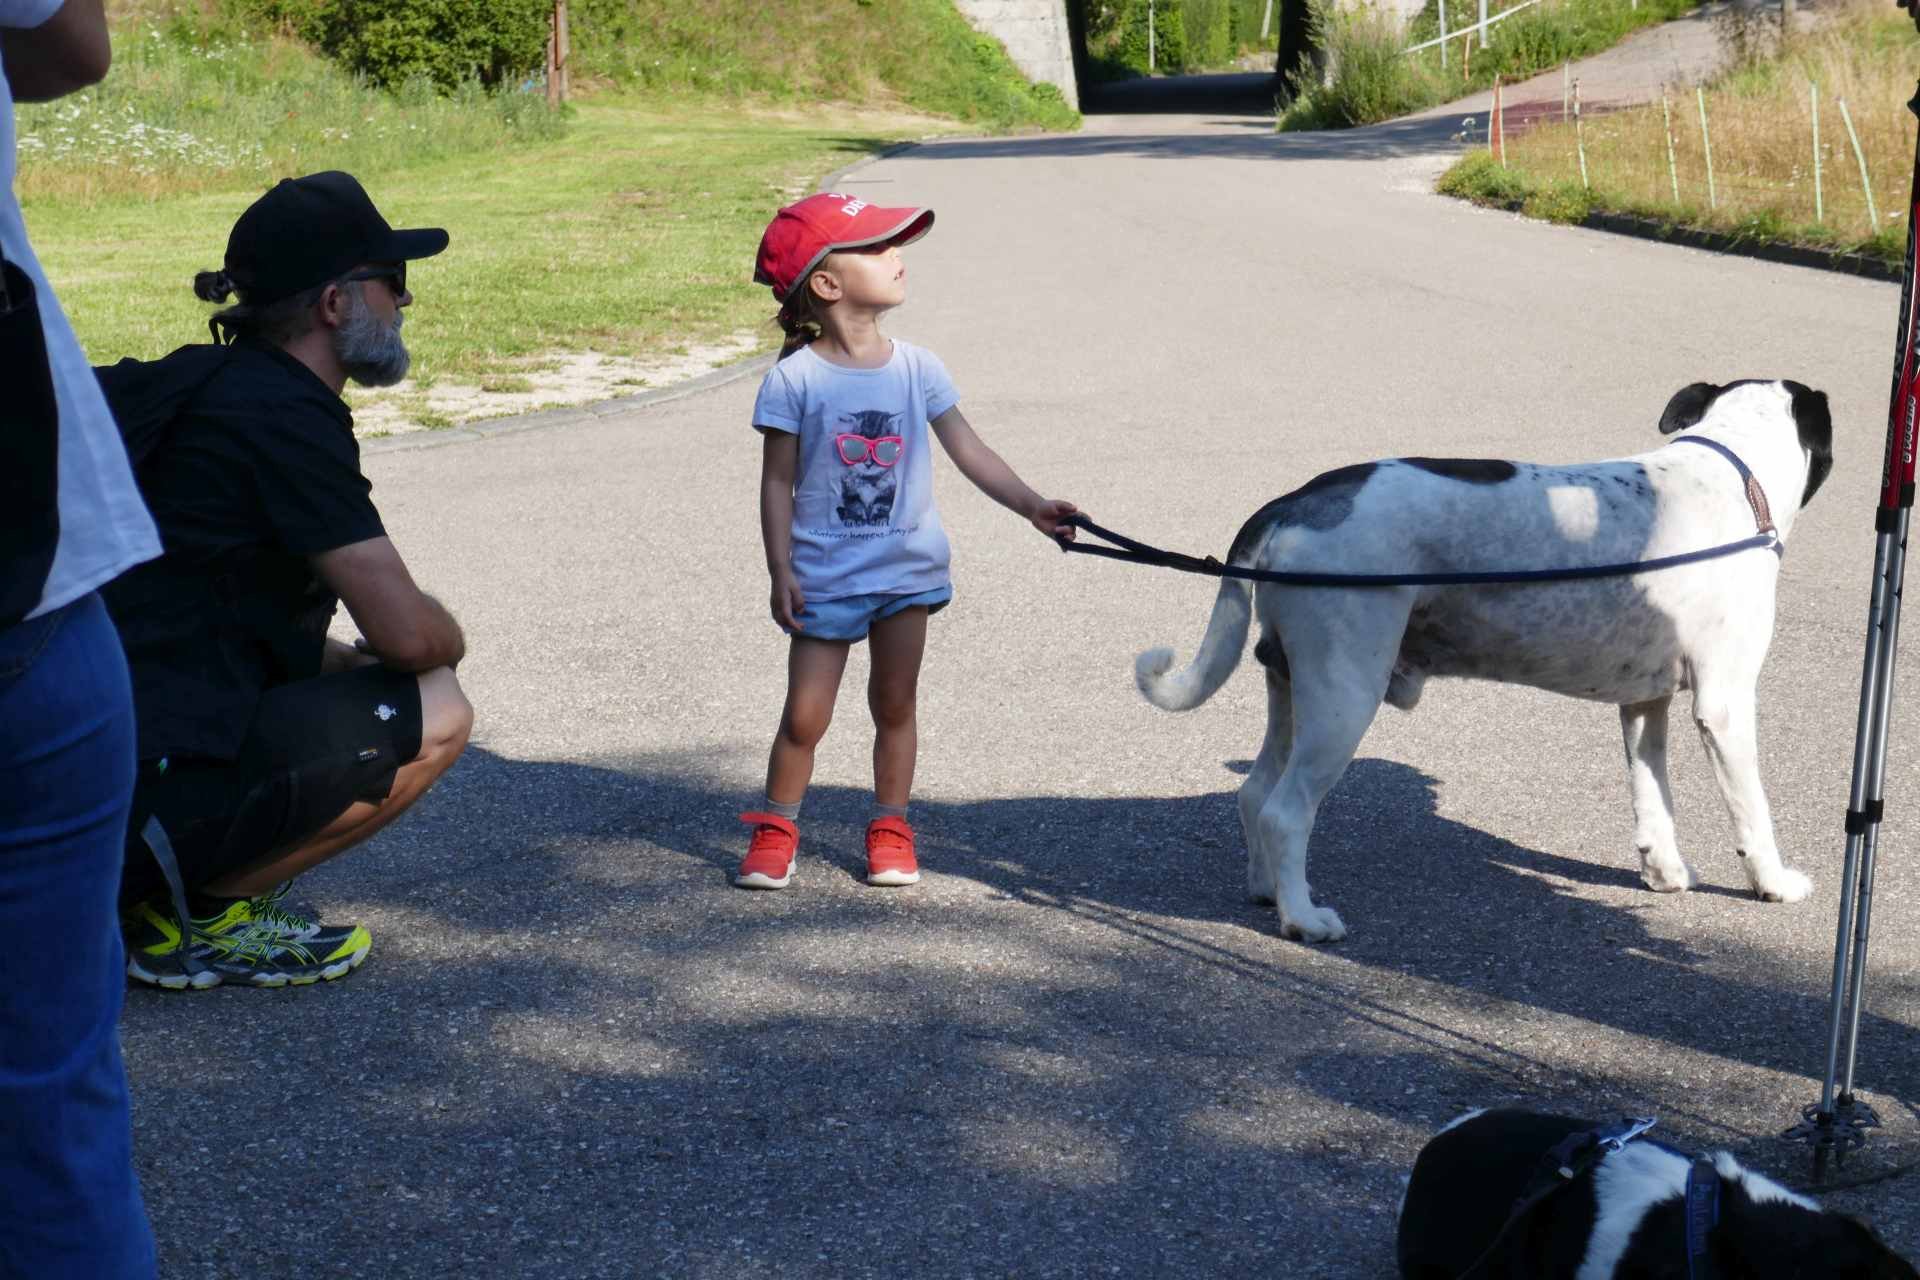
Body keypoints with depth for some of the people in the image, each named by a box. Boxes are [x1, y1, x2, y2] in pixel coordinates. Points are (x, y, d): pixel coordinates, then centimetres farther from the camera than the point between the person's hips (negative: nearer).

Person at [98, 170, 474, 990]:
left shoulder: (203, 387, 18)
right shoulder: (284, 417, -13)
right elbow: (406, 631, -18)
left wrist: (351, 660, 14)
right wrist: (447, 637, 5)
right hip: (141, 791, -10)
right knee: (434, 717, -9)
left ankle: (150, 891, 12)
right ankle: (186, 914, -4)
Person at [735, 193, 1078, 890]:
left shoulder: (917, 368, -2)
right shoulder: (794, 380, -11)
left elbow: (969, 451, 0)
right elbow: (778, 483, -7)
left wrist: (1032, 505, -10)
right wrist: (781, 570, -10)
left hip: (907, 570, 3)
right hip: (825, 576, -3)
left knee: (895, 704, 11)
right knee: (805, 714, 1)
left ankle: (890, 828, 26)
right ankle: (775, 829, 20)